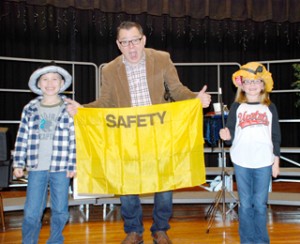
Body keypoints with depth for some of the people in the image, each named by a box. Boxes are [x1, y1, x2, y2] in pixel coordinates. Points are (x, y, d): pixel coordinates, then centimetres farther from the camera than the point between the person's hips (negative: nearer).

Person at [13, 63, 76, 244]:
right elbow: (22, 138, 7)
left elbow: (75, 139, 0)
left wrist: (73, 165, -3)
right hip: (36, 168, 1)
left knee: (60, 211, 9)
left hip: (61, 168, -1)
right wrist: (18, 164, 5)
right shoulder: (30, 109, 5)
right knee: (32, 213, 1)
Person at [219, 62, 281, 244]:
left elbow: (276, 136, 8)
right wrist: (227, 136, -18)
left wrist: (276, 161, 7)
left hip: (264, 162, 0)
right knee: (245, 204, 7)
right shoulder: (237, 107, 4)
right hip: (242, 162, 0)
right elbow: (231, 134, 4)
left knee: (260, 204, 6)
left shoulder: (270, 108, 5)